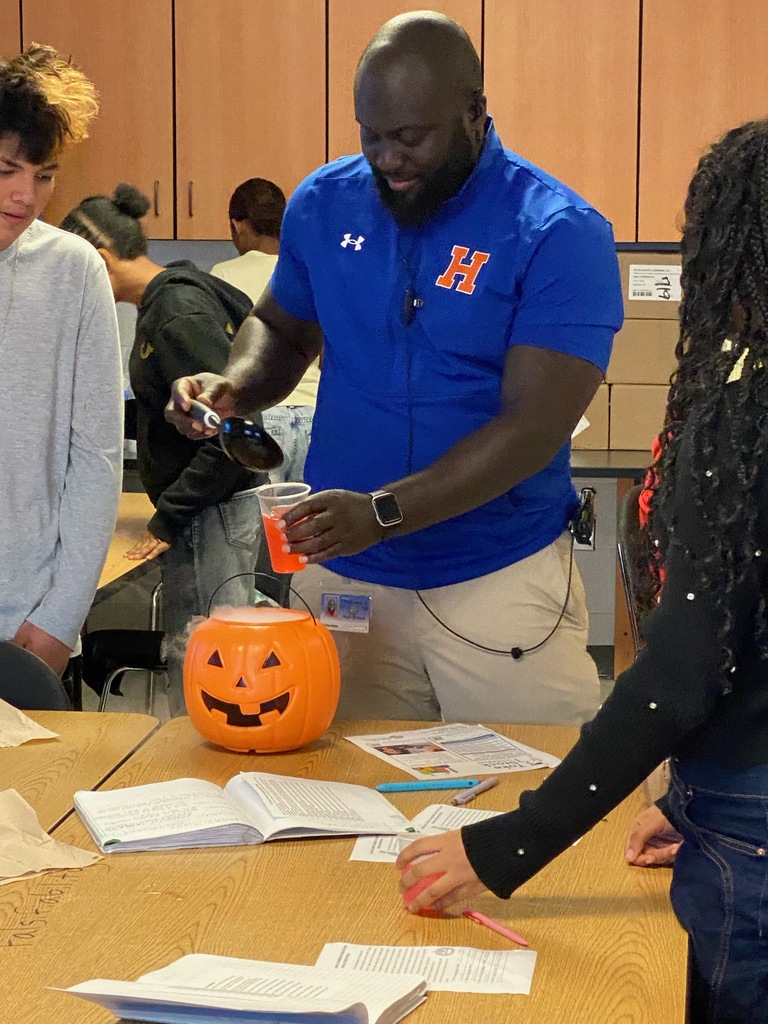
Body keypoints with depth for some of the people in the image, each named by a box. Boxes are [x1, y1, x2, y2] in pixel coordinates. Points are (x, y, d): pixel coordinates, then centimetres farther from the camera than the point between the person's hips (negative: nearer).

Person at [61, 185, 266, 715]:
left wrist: (168, 520, -15)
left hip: (214, 513, -10)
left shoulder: (178, 311, -17)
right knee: (186, 657, 15)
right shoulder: (164, 303, 13)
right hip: (200, 513, 10)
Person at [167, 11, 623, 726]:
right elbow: (281, 331, 17)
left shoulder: (558, 234, -13)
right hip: (340, 572, 4)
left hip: (500, 579, -3)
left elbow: (534, 427, -19)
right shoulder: (323, 203, 1)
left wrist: (381, 512, -29)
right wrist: (237, 385, -6)